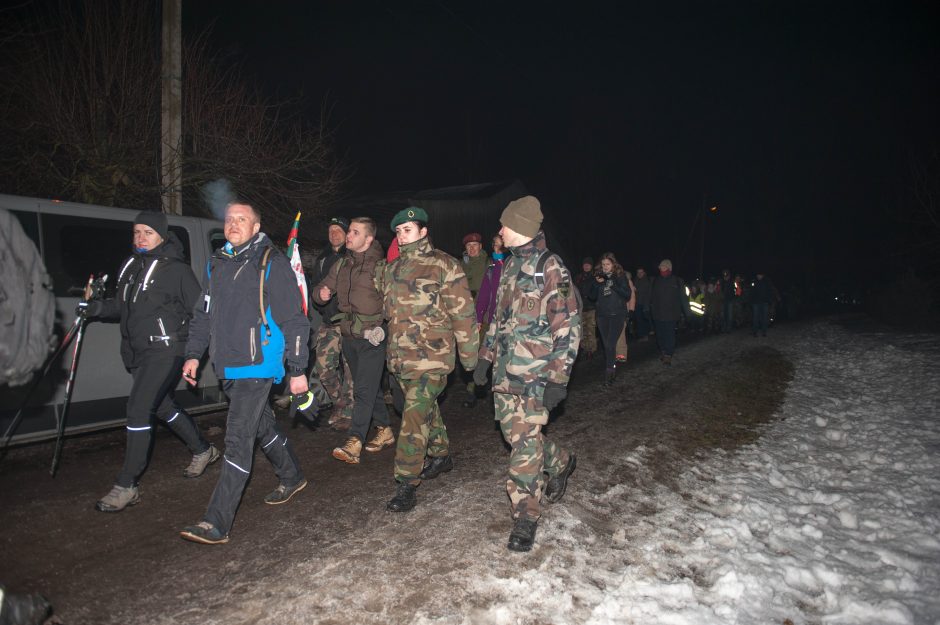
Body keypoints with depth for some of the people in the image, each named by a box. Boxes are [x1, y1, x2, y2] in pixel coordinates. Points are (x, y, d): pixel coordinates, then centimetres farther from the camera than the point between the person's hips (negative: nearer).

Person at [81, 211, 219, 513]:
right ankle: (203, 451, 38)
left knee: (138, 408, -15)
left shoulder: (176, 269, -10)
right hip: (138, 352, 9)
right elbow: (122, 305, 19)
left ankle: (126, 486, -6)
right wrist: (96, 306, 1)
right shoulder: (130, 266, 12)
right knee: (163, 406, 18)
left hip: (166, 350, -9)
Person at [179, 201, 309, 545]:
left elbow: (294, 320, -9)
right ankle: (292, 477, 41)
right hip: (228, 366, 8)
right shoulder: (217, 263, 13)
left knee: (238, 440, -9)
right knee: (262, 426, 20)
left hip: (258, 365, -7)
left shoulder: (272, 263, -8)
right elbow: (204, 313, 22)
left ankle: (217, 523, -5)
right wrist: (194, 354, 13)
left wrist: (298, 369, -11)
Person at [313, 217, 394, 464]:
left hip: (372, 336, -7)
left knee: (364, 389, -9)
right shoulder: (341, 265, 11)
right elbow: (321, 289, 15)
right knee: (371, 387, 17)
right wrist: (321, 293, -7)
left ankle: (354, 444, -10)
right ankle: (384, 430, 31)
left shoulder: (380, 266, -9)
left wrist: (381, 326, -21)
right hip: (349, 335, 7)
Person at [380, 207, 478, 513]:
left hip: (431, 359, -7)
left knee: (415, 418, -11)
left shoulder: (444, 265, -9)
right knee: (426, 410, 19)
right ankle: (441, 455, 39)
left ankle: (407, 484, -4)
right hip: (399, 358, 7)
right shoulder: (392, 270, 13)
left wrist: (469, 354, -7)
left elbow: (463, 312, -8)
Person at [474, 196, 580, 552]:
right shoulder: (510, 266, 14)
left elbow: (568, 326, -14)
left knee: (525, 441, -7)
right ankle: (560, 463, 42)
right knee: (515, 433, 15)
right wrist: (487, 356, 19)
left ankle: (525, 517, 7)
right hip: (505, 370, 8)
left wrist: (558, 378, -17)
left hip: (535, 374, -8)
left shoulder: (550, 268, -11)